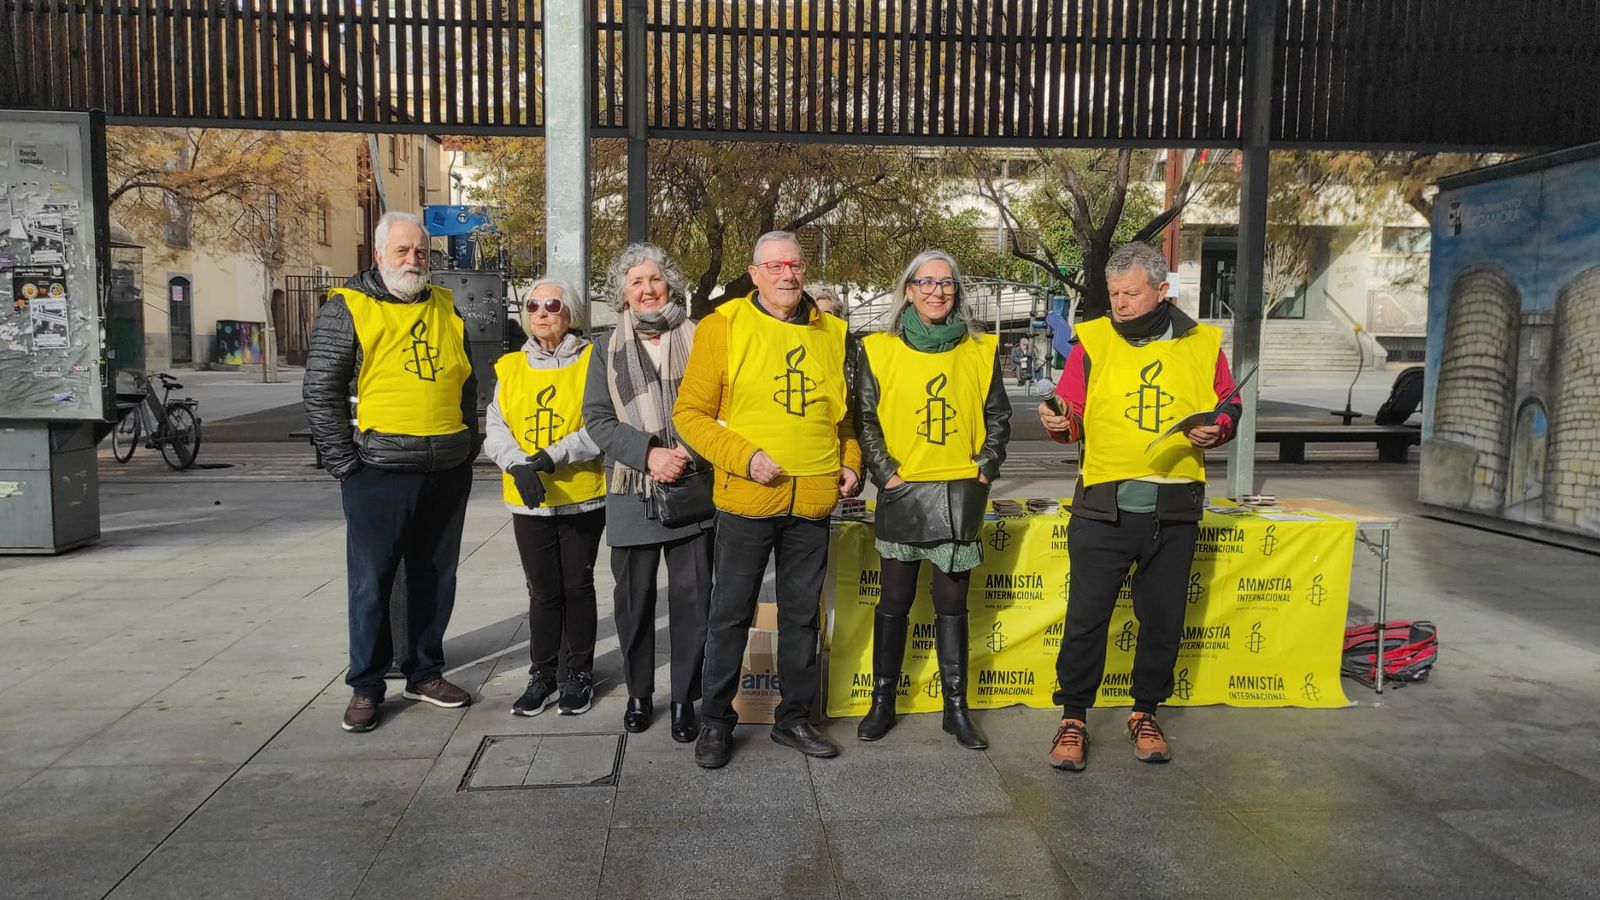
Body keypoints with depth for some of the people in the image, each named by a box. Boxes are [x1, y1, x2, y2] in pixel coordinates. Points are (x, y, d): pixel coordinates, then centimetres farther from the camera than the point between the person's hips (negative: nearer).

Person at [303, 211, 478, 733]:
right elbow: (320, 393, -6)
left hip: (448, 473, 5)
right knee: (371, 582, 3)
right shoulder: (347, 309, -3)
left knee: (437, 578, 13)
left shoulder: (445, 309, 13)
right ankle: (366, 687, 16)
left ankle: (425, 673, 27)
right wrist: (345, 465, -10)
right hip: (381, 474, -5)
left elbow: (466, 383, 21)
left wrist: (468, 446, 14)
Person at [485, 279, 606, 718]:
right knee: (542, 591, 9)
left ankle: (579, 674, 21)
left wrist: (553, 456, -22)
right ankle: (542, 675, 22)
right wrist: (519, 465, -18)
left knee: (577, 586, 7)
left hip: (582, 498, -3)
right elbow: (495, 428, 0)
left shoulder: (590, 361, -4)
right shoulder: (510, 367, 8)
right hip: (529, 501, 3)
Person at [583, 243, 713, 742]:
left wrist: (688, 452, -13)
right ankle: (639, 693, 26)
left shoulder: (699, 340, 7)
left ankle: (684, 699, 12)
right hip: (632, 496, 1)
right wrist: (649, 455, -13)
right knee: (634, 599, 9)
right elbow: (597, 419, 1)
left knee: (692, 597, -1)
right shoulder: (607, 349, 10)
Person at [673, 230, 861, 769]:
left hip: (813, 502, 4)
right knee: (731, 614, 7)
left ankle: (794, 717, 29)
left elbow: (845, 413, 20)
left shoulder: (831, 334, 9)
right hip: (747, 499, -4)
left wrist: (850, 462, 5)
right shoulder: (724, 327, -4)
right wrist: (744, 457, -16)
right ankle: (715, 721, 22)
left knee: (801, 615, 14)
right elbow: (690, 413, -6)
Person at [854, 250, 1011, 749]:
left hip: (962, 494, 1)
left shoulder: (982, 350, 6)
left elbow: (998, 417, 10)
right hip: (903, 492, -1)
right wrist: (885, 473, -7)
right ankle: (883, 703, 21)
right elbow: (865, 419, 1)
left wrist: (985, 469, -1)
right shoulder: (879, 349, 0)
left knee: (952, 604, 8)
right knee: (895, 601, 7)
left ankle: (956, 707, 19)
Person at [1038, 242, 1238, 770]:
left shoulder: (1202, 344, 6)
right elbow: (1072, 415, 3)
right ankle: (1072, 718, 16)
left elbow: (1229, 408, 13)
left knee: (1162, 619, 12)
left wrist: (1216, 429, -8)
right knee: (1086, 616, 0)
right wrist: (1060, 423, -19)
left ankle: (1145, 713, 31)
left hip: (1174, 508, 2)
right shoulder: (1093, 341, 2)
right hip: (1103, 504, -2)